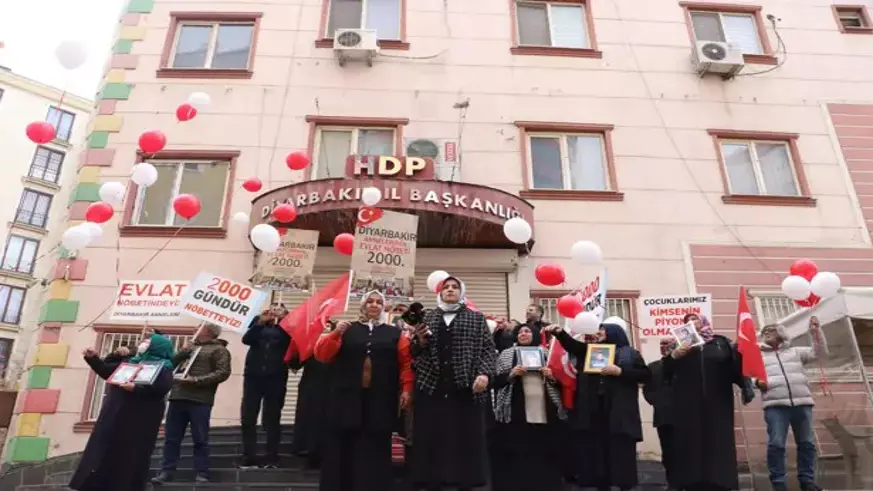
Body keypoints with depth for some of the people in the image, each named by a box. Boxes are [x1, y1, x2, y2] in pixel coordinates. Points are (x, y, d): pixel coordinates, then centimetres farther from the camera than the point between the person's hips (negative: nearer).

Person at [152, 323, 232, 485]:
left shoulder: (219, 350, 3)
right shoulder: (190, 347, 21)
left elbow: (223, 373, -9)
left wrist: (195, 380, -15)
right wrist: (182, 352, 4)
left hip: (200, 400, -6)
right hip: (178, 397, 6)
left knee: (200, 439, -2)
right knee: (171, 438, 7)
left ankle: (201, 474, 4)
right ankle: (166, 472, 15)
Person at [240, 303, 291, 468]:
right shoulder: (258, 322, 13)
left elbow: (289, 342, -10)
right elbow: (246, 339, -3)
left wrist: (282, 321, -14)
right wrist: (260, 322, -12)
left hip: (276, 377, -2)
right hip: (253, 375, 2)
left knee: (272, 418, 0)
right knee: (248, 418, 0)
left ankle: (272, 457, 5)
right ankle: (249, 457, 7)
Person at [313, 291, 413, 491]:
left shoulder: (395, 333, 9)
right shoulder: (347, 330, 8)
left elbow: (406, 362, 2)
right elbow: (322, 355, -1)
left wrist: (406, 388, -8)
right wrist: (334, 334, -15)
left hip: (381, 401, 0)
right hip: (347, 399, 0)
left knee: (374, 450, 6)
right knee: (342, 448, 5)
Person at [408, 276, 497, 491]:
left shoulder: (476, 318, 10)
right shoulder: (427, 317, 14)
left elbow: (489, 349, 4)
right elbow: (415, 352, 15)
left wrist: (485, 373, -11)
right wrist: (420, 341, -7)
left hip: (466, 389, -1)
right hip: (432, 387, 1)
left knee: (466, 438, 2)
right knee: (431, 439, 1)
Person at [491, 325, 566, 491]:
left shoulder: (547, 354, 13)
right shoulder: (507, 354, 9)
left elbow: (560, 381, 14)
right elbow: (496, 381, 4)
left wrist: (552, 376, -6)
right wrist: (511, 374, -12)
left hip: (544, 413, 1)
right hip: (515, 414, -1)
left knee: (543, 455, 2)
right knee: (516, 456, -3)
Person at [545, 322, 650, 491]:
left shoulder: (630, 354, 7)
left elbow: (645, 375, -2)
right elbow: (572, 344, 3)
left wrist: (620, 371, -13)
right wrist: (559, 332, -15)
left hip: (619, 413, -3)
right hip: (593, 412, 4)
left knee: (622, 453, 1)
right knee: (597, 452, 7)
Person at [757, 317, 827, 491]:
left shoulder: (795, 351, 20)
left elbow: (820, 352, 12)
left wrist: (815, 331, 3)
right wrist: (757, 382, -13)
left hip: (802, 402, 2)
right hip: (775, 404, -2)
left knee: (807, 443, 6)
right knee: (776, 444, -8)